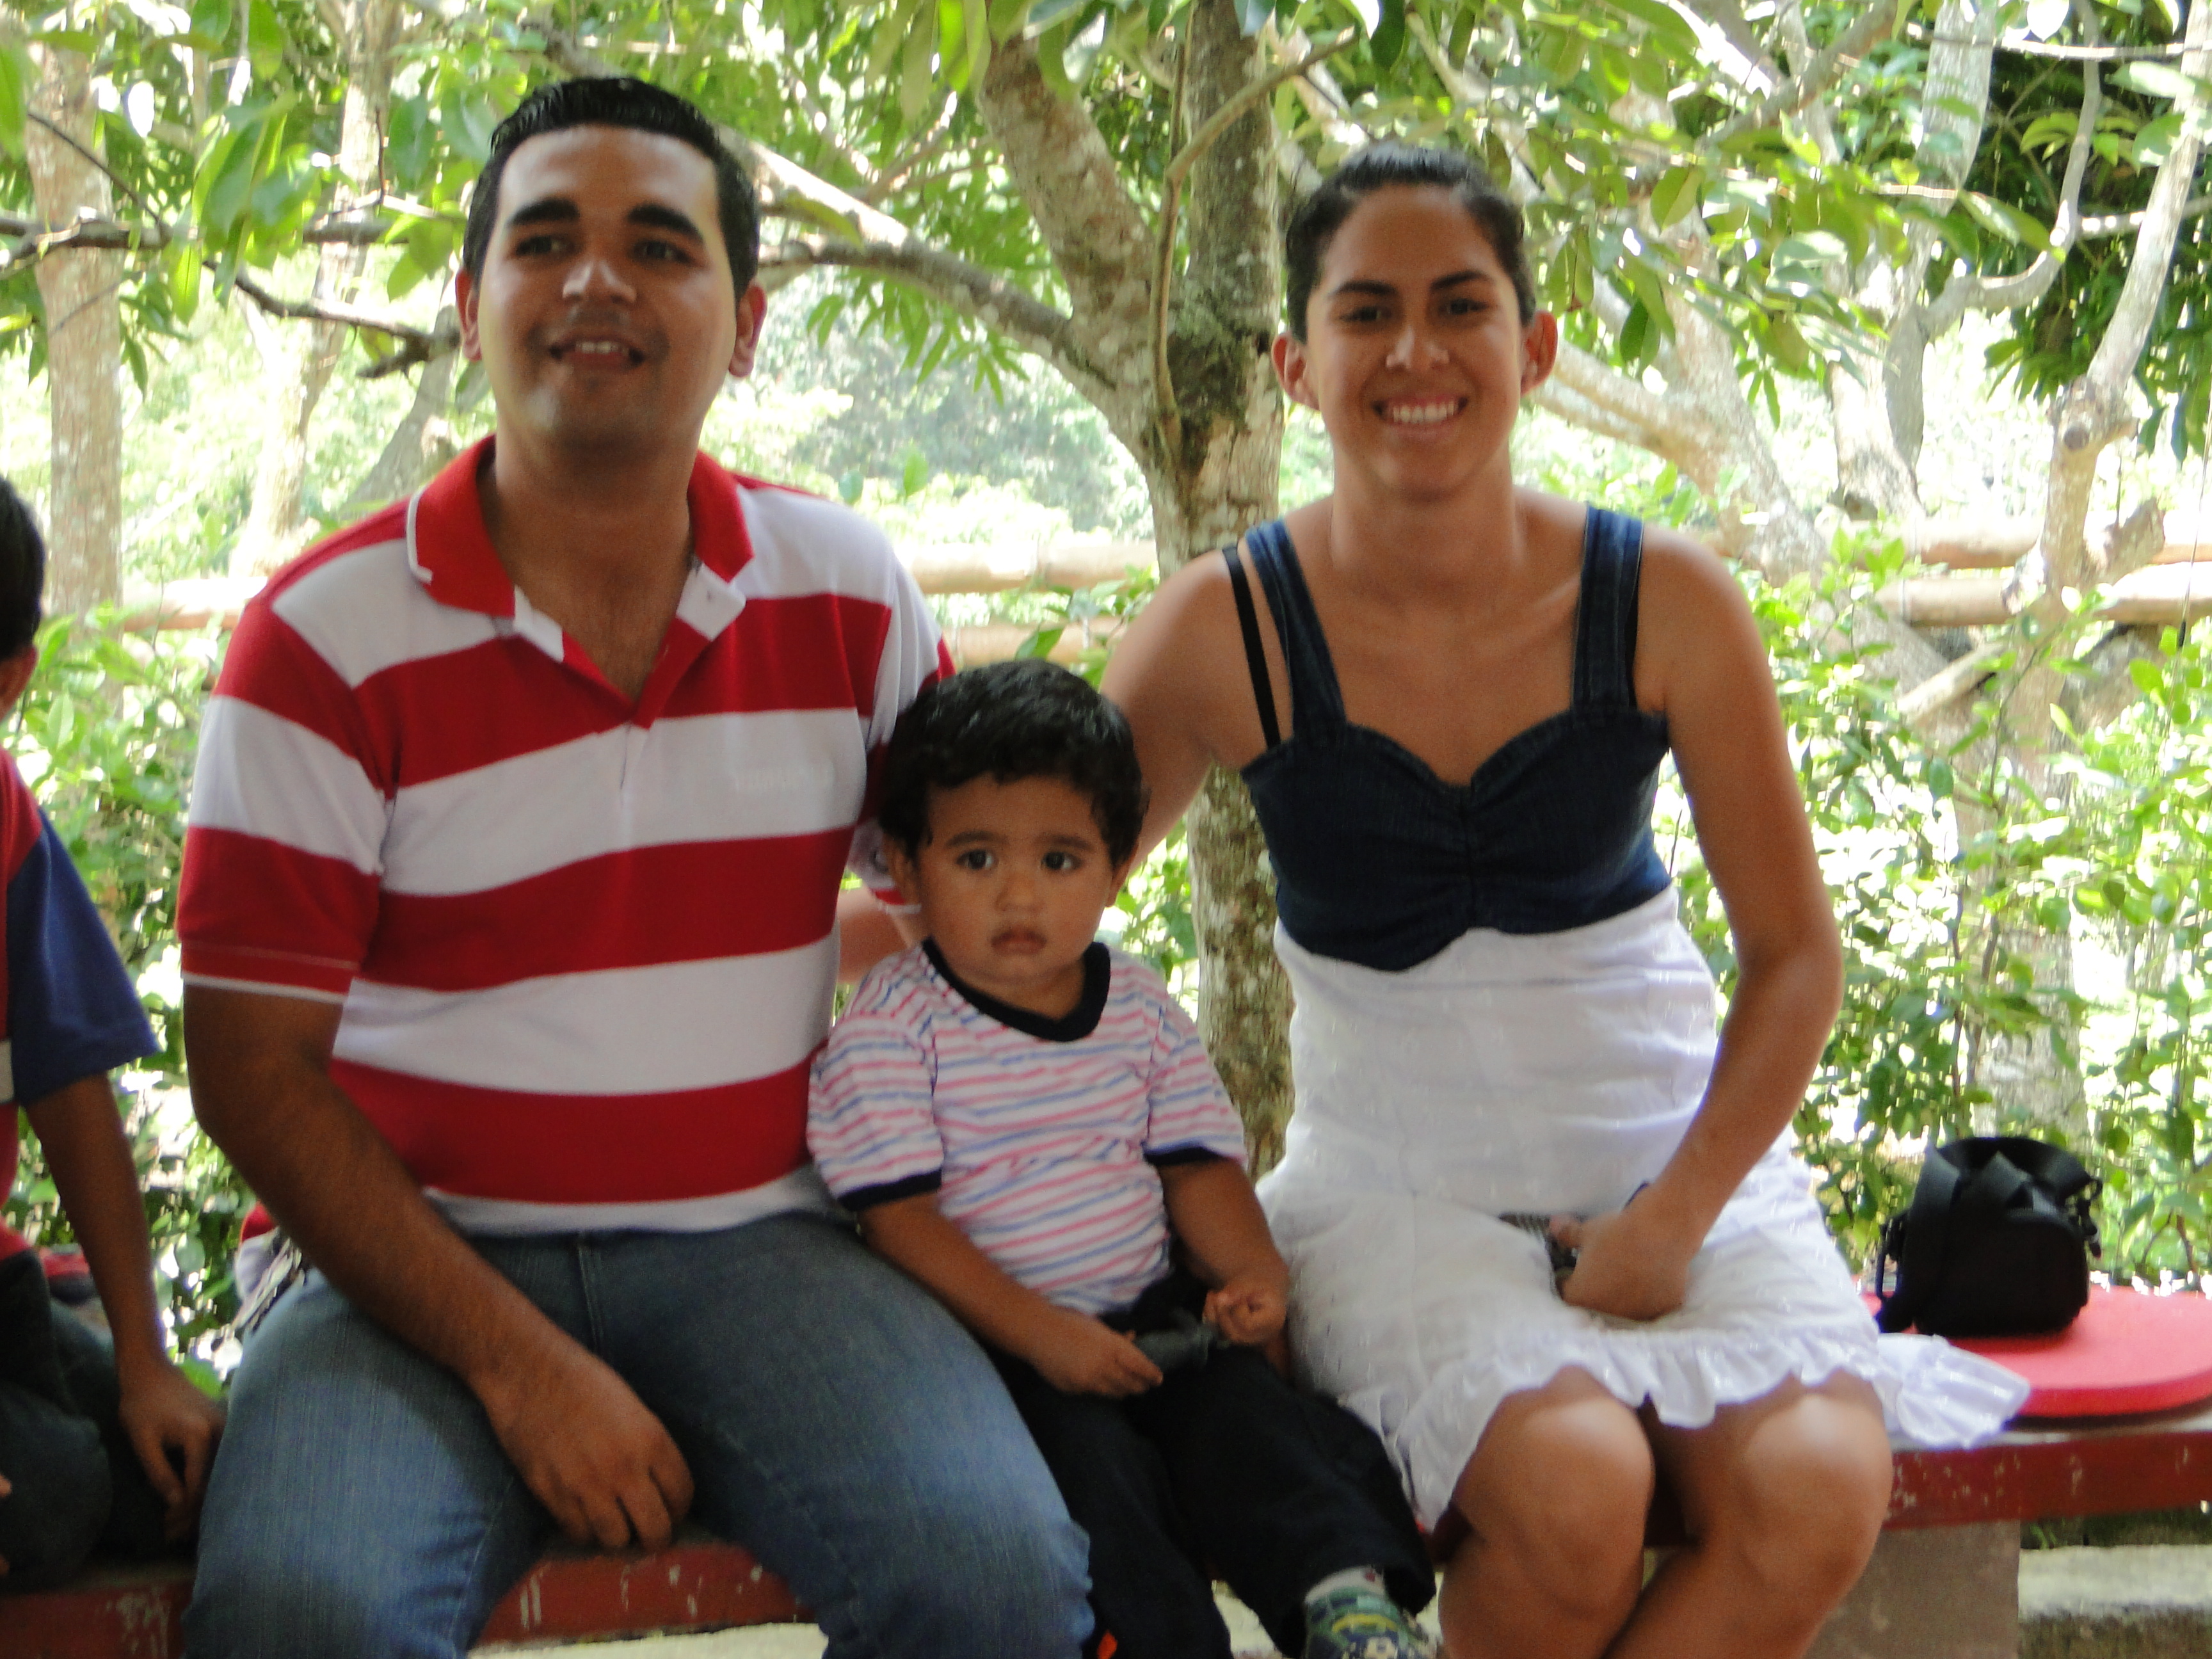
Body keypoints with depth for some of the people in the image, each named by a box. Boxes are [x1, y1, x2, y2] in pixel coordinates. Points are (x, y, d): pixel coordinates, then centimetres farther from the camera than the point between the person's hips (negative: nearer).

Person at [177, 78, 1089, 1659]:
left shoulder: (851, 593, 6)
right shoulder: (327, 639, -5)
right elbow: (256, 1067, -5)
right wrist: (518, 1364, -15)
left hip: (760, 1244, 3)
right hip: (426, 1261, -2)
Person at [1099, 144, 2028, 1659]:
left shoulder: (1663, 601, -5)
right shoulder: (1228, 629, -7)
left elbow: (1795, 953, 1)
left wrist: (1670, 1221, -8)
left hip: (1683, 1162, 2)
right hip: (1397, 1188, -1)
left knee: (1817, 1493, -26)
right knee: (1573, 1484, -30)